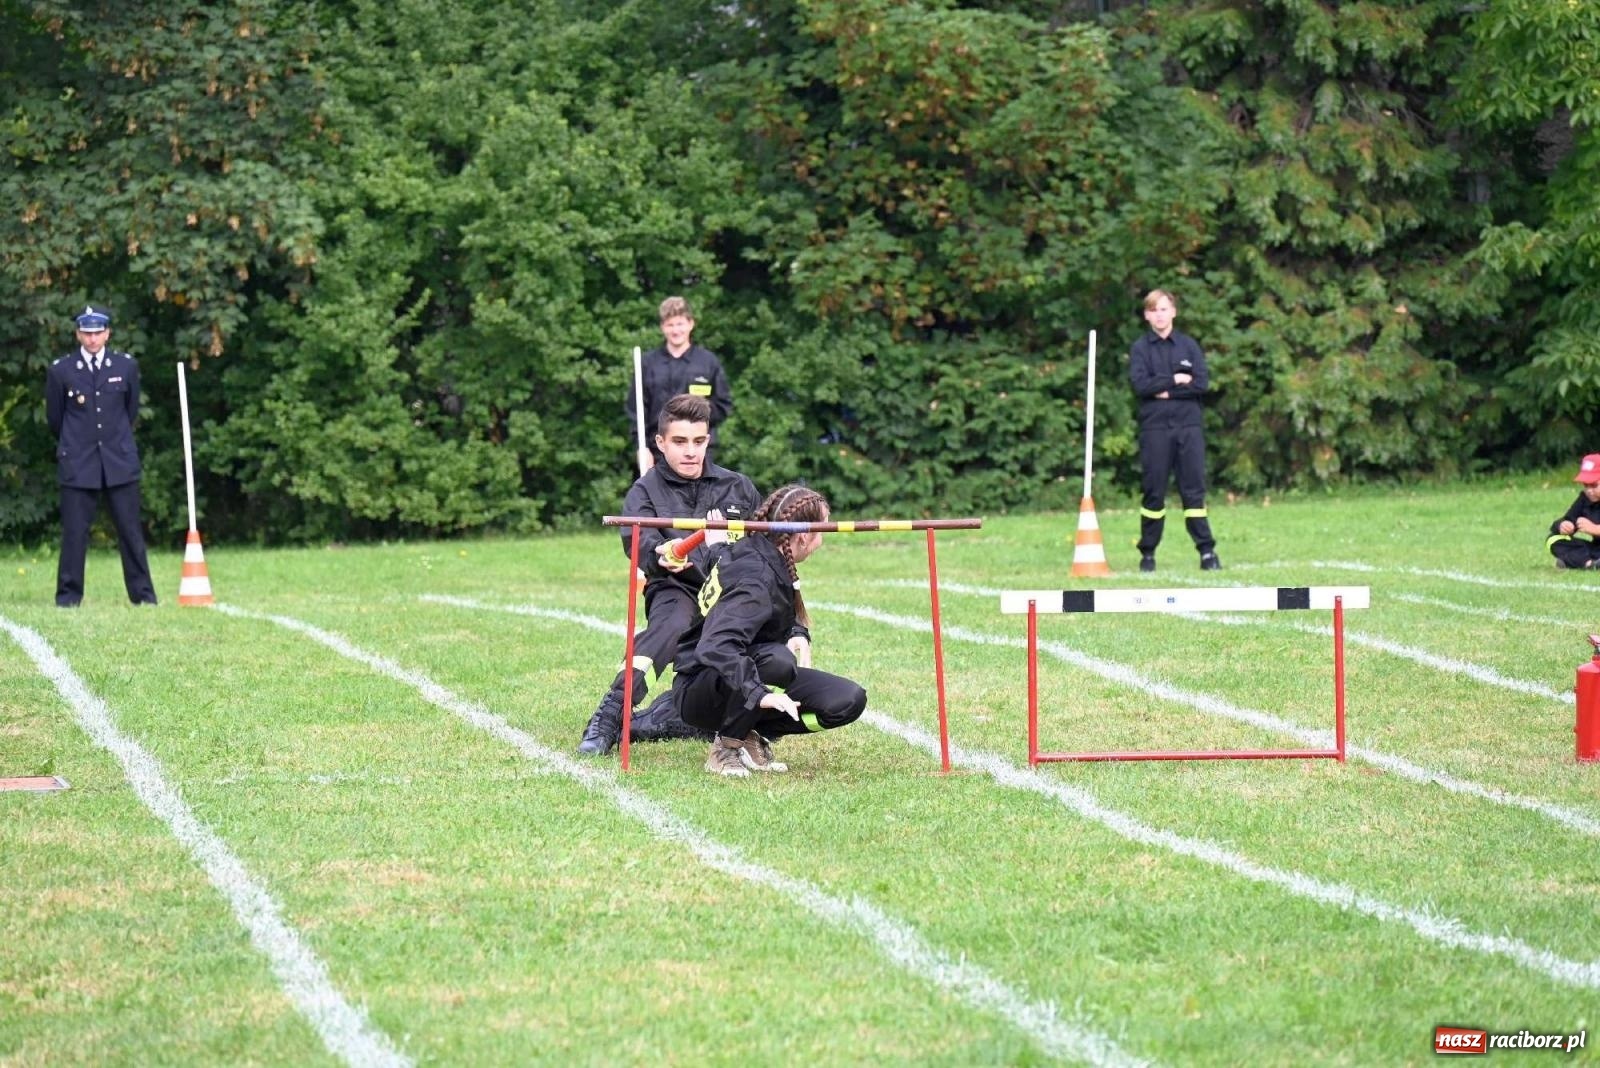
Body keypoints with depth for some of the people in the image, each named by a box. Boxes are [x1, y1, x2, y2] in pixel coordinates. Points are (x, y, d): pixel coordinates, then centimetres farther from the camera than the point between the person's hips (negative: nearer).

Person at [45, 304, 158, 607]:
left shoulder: (126, 366, 5)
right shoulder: (61, 371, 0)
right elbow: (54, 419, 12)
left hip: (120, 461, 1)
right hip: (78, 465, -1)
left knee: (130, 530, 2)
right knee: (75, 531, -2)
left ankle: (142, 593, 6)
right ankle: (69, 594, 5)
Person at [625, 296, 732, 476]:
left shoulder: (708, 361, 4)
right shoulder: (649, 363, 6)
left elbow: (724, 406, 7)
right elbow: (635, 409, 5)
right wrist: (642, 447, -3)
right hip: (659, 452, 1)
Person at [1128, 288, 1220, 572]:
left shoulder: (1189, 346, 10)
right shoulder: (1140, 349, 7)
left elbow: (1202, 383, -2)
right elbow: (1141, 384, -8)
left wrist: (1166, 391, -8)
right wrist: (1175, 380, -7)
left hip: (1189, 425, 1)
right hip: (1154, 428, -1)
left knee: (1194, 488, -3)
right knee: (1154, 492, 2)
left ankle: (1207, 551, -5)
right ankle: (1147, 554, 9)